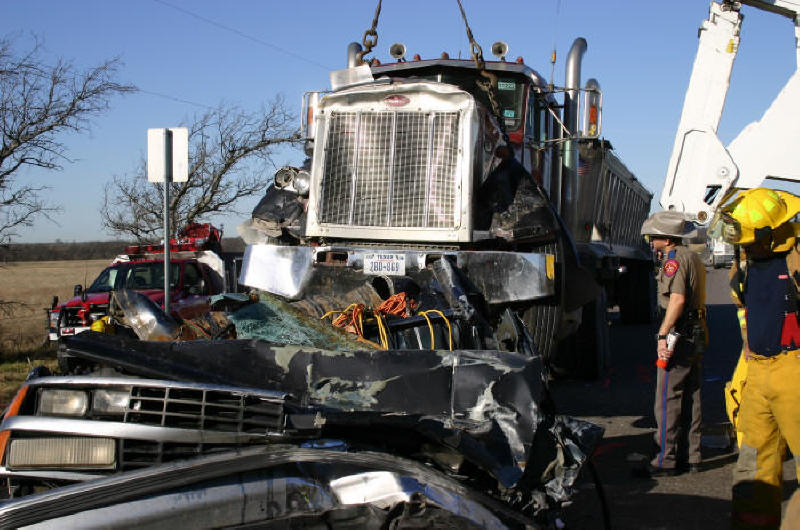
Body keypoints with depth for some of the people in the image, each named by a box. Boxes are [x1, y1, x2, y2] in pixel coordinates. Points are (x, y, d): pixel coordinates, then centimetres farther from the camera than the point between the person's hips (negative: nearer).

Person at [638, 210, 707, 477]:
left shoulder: (674, 260, -14)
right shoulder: (693, 257, 17)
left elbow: (677, 298, -25)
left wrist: (662, 335, -26)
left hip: (679, 336, -10)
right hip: (696, 335, 10)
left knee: (667, 400, -6)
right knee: (690, 397, 13)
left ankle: (666, 460, -3)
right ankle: (691, 457, 18)